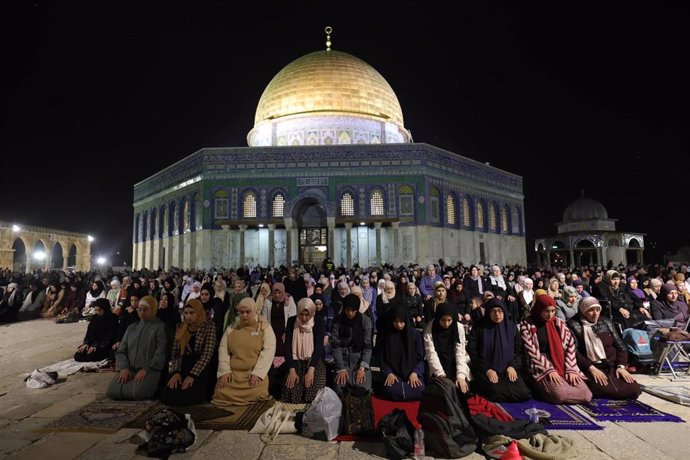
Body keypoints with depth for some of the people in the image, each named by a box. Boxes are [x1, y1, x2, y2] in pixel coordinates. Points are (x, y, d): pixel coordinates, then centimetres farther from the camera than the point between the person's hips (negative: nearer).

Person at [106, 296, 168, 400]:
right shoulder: (131, 328, 18)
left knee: (138, 392, -31)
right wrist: (124, 368, -5)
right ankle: (132, 385, 7)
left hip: (150, 370, -5)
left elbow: (161, 354, -9)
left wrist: (146, 369, -19)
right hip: (129, 369, 5)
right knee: (112, 391, -20)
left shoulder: (160, 327, -1)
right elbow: (121, 351, 13)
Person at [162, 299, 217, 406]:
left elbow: (207, 354, -12)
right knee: (168, 395, -19)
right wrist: (176, 372, -12)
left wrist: (192, 375, -20)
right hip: (184, 367, 4)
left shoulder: (209, 326, -4)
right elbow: (176, 353, 6)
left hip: (200, 369, -4)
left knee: (185, 396, -24)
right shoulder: (181, 328, 10)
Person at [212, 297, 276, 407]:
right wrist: (224, 371, -5)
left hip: (255, 373, -3)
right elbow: (223, 350, 8)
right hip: (232, 373, 3)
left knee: (256, 395, -26)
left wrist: (257, 373, -16)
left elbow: (268, 351, -7)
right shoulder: (231, 328, 13)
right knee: (221, 394, -17)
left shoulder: (265, 328, 2)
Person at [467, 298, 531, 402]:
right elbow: (472, 352, -3)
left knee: (522, 393, -21)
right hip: (485, 370, -3)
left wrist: (512, 366, -6)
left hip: (508, 369, 3)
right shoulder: (479, 327, -2)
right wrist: (487, 369, -13)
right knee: (498, 393, -28)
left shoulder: (511, 326, 8)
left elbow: (519, 350, 10)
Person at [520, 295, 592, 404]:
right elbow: (532, 351, -10)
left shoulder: (559, 322, 9)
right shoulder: (527, 324, -4)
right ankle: (541, 387, 2)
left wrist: (570, 369, -8)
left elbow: (570, 346, 4)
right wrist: (549, 369, -16)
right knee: (561, 394, -29)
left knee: (586, 395, -14)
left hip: (563, 365, 5)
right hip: (541, 368, -5)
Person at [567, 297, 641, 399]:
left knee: (634, 390, -17)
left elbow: (620, 346, 11)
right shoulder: (574, 325, -4)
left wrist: (621, 366, -4)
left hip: (613, 367, 5)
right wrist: (591, 368, -19)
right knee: (608, 391, -30)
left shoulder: (606, 322, 12)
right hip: (590, 368, -5)